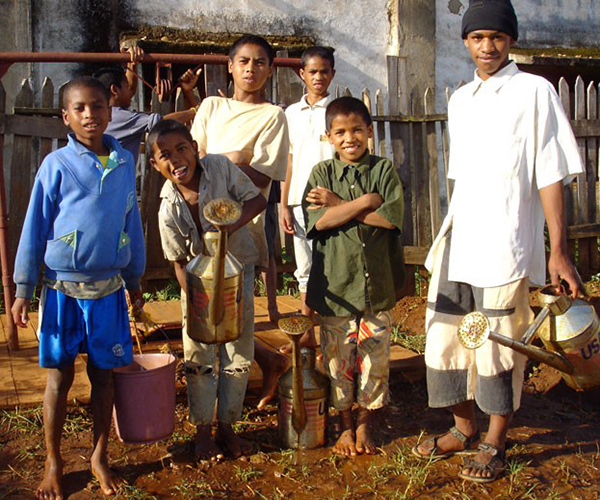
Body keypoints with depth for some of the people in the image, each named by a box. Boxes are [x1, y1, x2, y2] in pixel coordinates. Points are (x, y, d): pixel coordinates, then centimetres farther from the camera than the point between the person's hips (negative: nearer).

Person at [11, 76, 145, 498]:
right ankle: (53, 463, 25)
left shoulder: (125, 163, 2)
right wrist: (23, 289, -2)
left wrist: (134, 280, 16)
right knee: (60, 376, 8)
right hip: (62, 289, -2)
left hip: (108, 289, 2)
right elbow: (35, 229, -3)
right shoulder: (57, 165, -7)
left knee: (103, 374, 11)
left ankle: (100, 457, 28)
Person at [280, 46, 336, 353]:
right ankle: (307, 333, 20)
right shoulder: (292, 113, 12)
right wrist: (284, 205, 6)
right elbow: (289, 161, 12)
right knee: (305, 269, 10)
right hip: (299, 201, 4)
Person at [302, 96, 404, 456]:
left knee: (374, 358, 8)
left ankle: (365, 425, 28)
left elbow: (391, 217, -14)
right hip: (335, 284, 0)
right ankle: (346, 426, 29)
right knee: (338, 360, 9)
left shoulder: (385, 170, 2)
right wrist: (365, 201, -15)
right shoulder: (322, 173, 3)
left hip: (377, 283, 0)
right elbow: (319, 220, -14)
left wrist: (340, 204, -12)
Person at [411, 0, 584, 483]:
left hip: (505, 245, -6)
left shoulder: (534, 91, -3)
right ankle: (464, 429, 30)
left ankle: (495, 443, 20)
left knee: (499, 345, 1)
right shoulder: (460, 100, 15)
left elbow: (550, 175, -8)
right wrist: (449, 236, 17)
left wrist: (559, 252, -12)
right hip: (456, 243, 6)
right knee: (445, 337, 10)